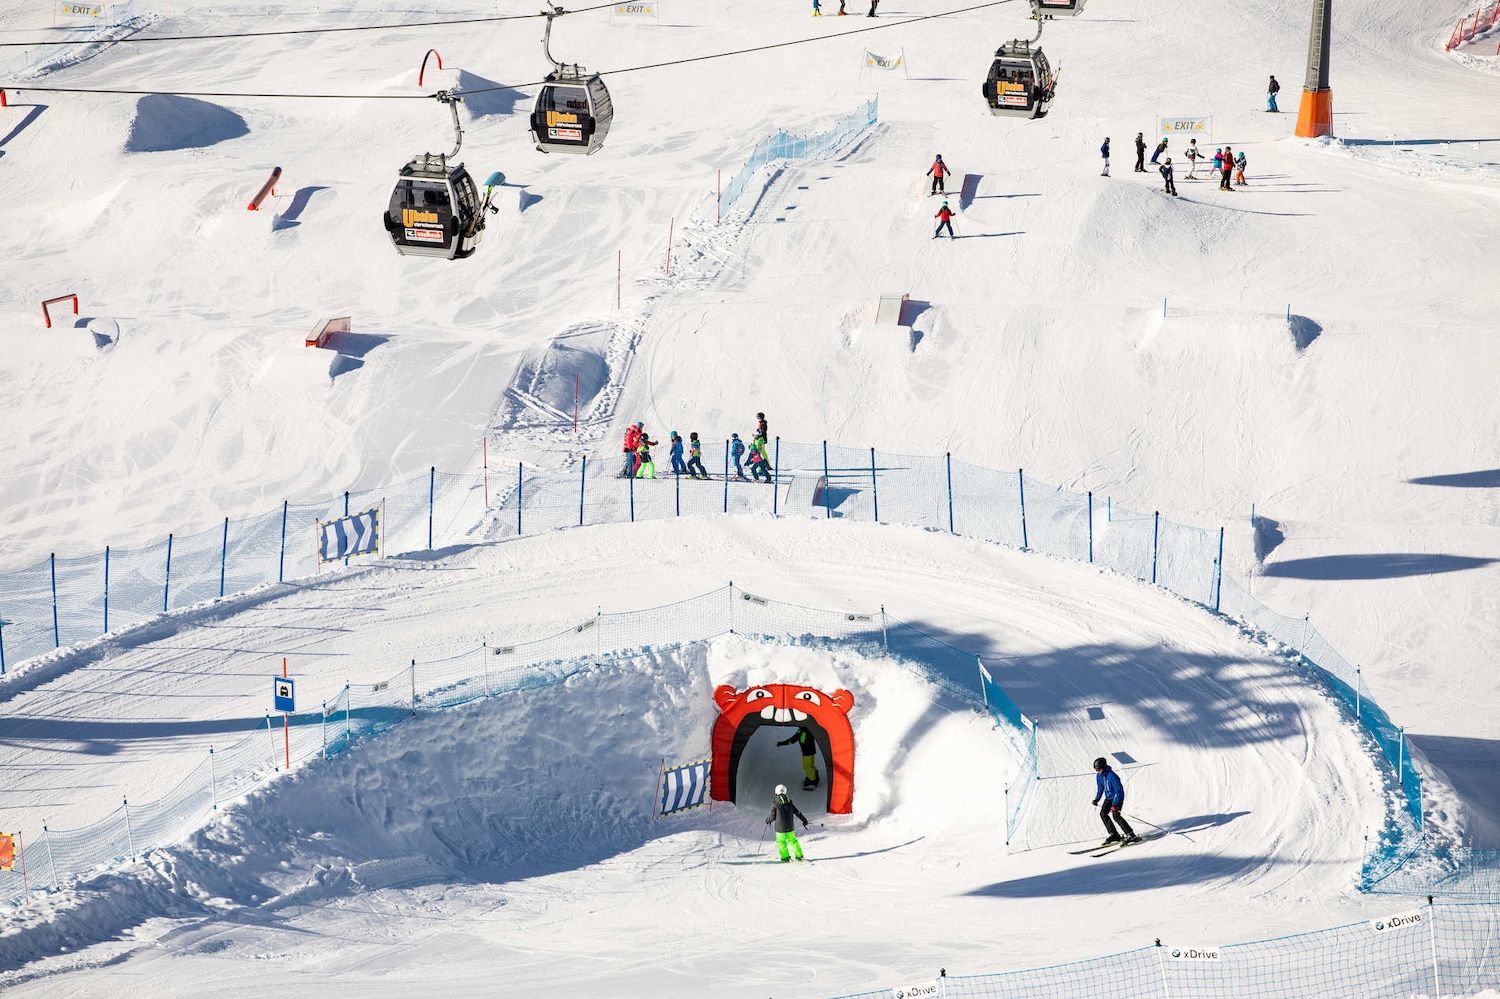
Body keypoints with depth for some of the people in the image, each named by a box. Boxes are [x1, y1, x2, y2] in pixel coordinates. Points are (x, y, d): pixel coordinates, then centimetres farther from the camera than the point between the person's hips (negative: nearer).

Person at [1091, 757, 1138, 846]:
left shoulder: (1112, 776, -26)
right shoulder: (1099, 776, -2)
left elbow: (1118, 790, -25)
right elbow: (1100, 788, 15)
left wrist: (1115, 805, -29)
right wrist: (1097, 799, 3)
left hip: (1118, 796, -8)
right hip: (1108, 797, 8)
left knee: (1115, 815, -22)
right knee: (1103, 813, -5)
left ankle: (1130, 835, -20)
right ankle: (1114, 834, 2)